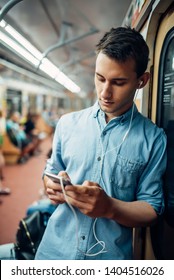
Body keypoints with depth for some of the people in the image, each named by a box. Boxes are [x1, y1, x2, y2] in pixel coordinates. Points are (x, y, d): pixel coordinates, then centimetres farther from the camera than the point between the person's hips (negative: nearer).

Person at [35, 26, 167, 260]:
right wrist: (53, 187, -13)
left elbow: (152, 209, -7)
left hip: (111, 258, -1)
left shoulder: (153, 139, -8)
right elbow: (51, 172, 9)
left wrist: (110, 207, -24)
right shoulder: (68, 123, 0)